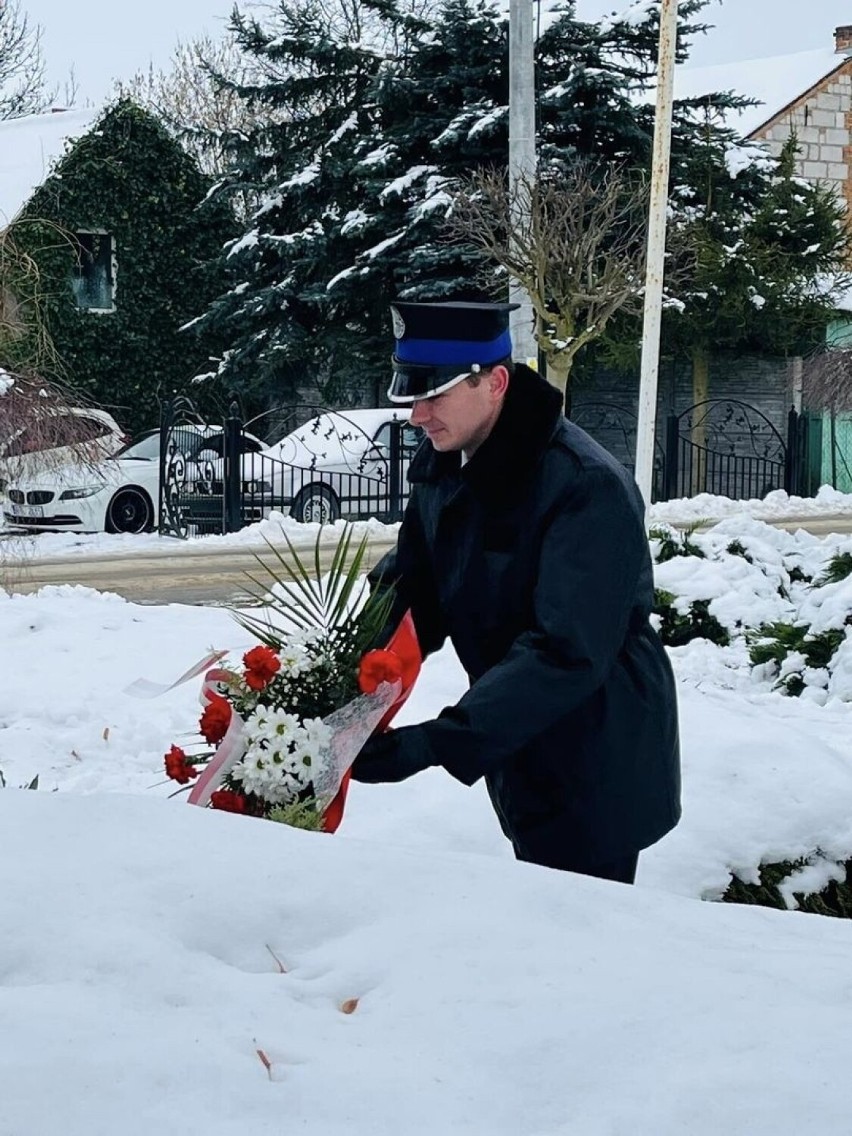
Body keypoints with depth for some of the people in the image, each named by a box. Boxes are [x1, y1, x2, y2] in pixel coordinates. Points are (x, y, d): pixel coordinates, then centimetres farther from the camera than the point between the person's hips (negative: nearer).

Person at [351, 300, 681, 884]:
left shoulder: (589, 487, -28)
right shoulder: (441, 468, -1)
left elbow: (566, 654, -34)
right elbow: (413, 594, 1)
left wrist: (438, 742, -40)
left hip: (599, 764, -8)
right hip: (519, 743, 8)